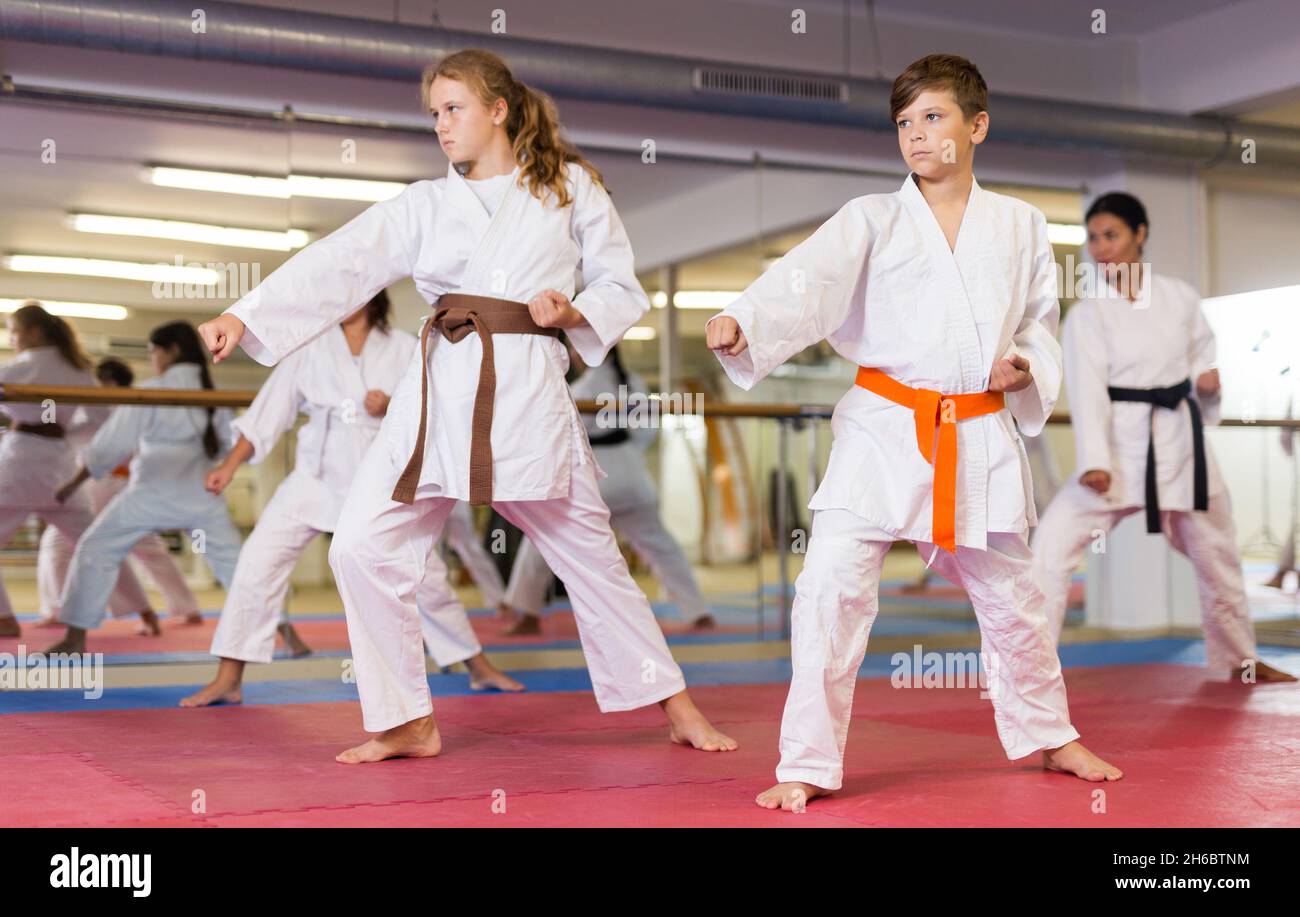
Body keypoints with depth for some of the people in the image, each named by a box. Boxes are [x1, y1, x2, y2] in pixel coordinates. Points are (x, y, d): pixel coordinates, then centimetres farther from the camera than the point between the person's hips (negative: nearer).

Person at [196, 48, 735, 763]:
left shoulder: (570, 188, 7)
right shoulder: (424, 205, 11)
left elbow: (622, 287, 10)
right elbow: (338, 266, 2)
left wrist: (574, 312, -11)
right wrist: (242, 317, -9)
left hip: (529, 391, -2)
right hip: (438, 391, 3)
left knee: (589, 552, 6)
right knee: (362, 548, -8)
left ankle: (677, 710, 24)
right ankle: (408, 724, 8)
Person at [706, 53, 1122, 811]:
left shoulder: (1019, 226, 6)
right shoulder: (872, 221, -1)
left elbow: (1041, 321, 15)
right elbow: (808, 281, -17)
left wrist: (1026, 370, -6)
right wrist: (742, 324, -35)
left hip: (982, 438, 2)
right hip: (885, 432, -2)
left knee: (1010, 596, 16)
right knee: (832, 588, -12)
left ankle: (1049, 736, 40)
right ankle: (808, 768, 0)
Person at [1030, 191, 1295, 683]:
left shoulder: (1180, 297, 1)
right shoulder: (1088, 314, -8)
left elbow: (1204, 353, 15)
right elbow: (1087, 389, -18)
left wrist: (1208, 379, -9)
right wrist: (1093, 461, -29)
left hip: (1182, 443, 3)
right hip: (1122, 445, -3)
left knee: (1216, 552, 18)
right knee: (1055, 541, -20)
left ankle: (1239, 659, 40)